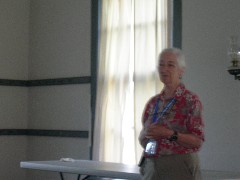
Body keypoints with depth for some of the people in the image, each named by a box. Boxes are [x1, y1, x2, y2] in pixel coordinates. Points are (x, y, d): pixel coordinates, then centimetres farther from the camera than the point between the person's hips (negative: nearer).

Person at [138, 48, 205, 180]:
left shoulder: (191, 100, -7)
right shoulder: (153, 102, 9)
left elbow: (197, 141, -11)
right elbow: (142, 139, 14)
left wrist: (170, 134, -22)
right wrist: (146, 134, -8)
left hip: (180, 168, -5)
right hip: (152, 168, 5)